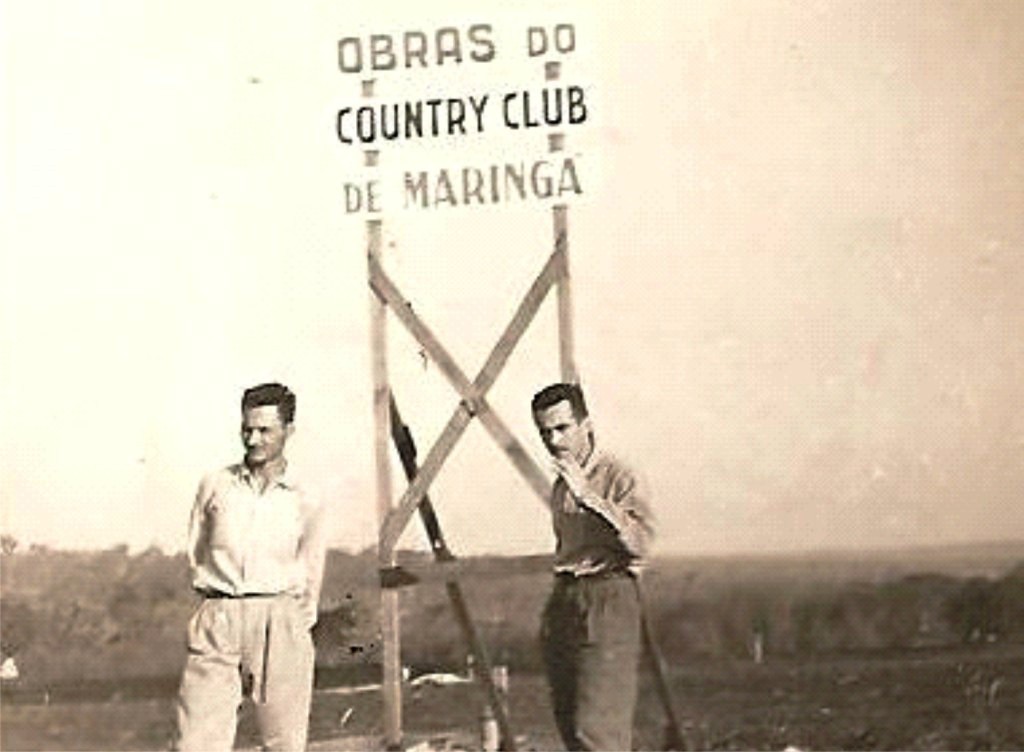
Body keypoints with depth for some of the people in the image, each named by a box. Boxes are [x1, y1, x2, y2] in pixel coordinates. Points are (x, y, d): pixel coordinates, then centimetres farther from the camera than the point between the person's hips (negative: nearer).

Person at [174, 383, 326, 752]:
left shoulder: (305, 504, 8)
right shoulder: (215, 486, 10)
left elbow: (310, 583, 14)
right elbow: (196, 556, 16)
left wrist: (291, 631, 7)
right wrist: (221, 612, 11)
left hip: (279, 621, 0)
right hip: (217, 621, 0)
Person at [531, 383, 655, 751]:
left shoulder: (618, 477, -9)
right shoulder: (561, 485, 17)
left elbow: (639, 540, -24)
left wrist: (588, 496, -30)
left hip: (607, 600, -8)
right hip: (563, 598, 8)